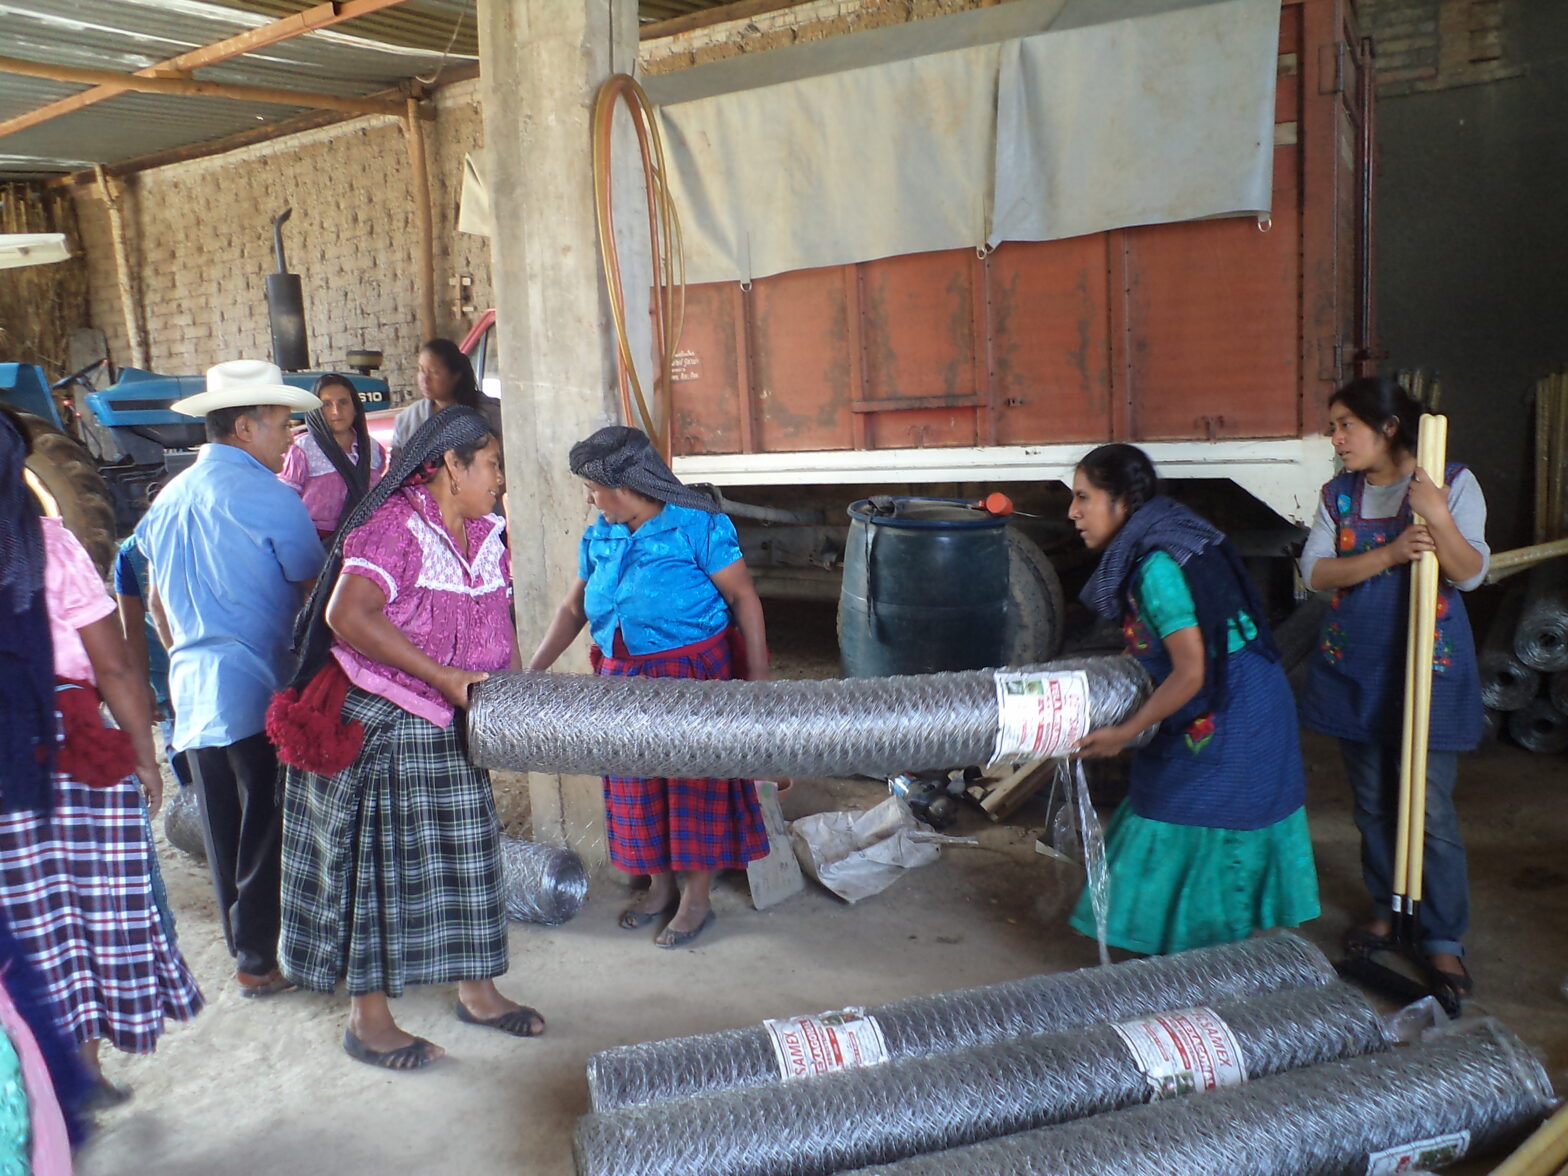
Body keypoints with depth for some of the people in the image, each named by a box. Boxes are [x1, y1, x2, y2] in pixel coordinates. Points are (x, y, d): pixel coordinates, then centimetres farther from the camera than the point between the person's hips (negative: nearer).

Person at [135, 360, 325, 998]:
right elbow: (314, 585, -10)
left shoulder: (169, 498, 12)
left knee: (224, 827, 15)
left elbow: (157, 602, 20)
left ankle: (244, 945, 27)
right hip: (261, 688, -8)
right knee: (269, 825, 2)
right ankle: (261, 958, 10)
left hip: (193, 688, 8)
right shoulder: (264, 495, -12)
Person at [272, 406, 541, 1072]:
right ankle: (367, 1017, 18)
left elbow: (500, 622, 16)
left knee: (465, 854, 13)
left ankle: (476, 990, 28)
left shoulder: (487, 536, 6)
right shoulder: (394, 524, -18)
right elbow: (347, 615, -29)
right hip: (381, 723, -7)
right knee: (382, 862, 3)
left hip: (452, 726, 7)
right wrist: (444, 676, -27)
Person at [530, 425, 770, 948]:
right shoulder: (599, 537, 5)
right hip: (623, 679, 6)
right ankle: (660, 886, 35)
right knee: (637, 784, 15)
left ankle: (697, 898, 21)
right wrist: (531, 671, 3)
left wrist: (757, 677, -16)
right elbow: (573, 609, 10)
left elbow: (743, 597, -13)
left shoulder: (697, 526, -14)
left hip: (692, 675, -6)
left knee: (694, 781, 4)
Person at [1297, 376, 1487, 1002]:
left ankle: (1444, 940, 13)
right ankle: (1386, 910, 32)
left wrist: (1437, 515, -29)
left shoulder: (1454, 483, -5)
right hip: (1353, 666, 4)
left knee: (1431, 810, -2)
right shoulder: (1339, 494, 6)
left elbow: (1471, 573, -12)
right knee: (1372, 803, 14)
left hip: (1428, 665, -4)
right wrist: (1388, 555, -20)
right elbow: (1315, 571, -6)